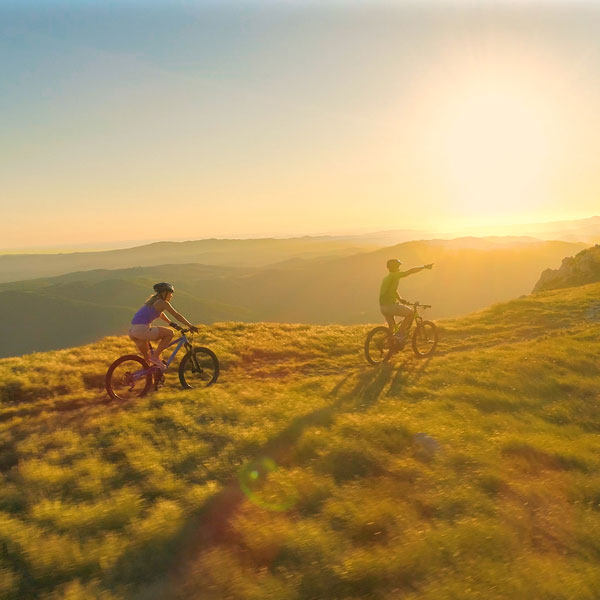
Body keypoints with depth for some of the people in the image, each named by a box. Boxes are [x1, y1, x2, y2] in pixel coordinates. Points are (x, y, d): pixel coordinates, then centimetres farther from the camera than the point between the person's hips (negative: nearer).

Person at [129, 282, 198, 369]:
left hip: (132, 331, 9)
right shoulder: (163, 303, -3)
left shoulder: (153, 299, 22)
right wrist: (191, 326, 4)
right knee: (170, 333, 2)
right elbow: (177, 316, -1)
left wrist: (171, 323, 43)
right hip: (142, 329, -9)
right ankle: (155, 356, 1)